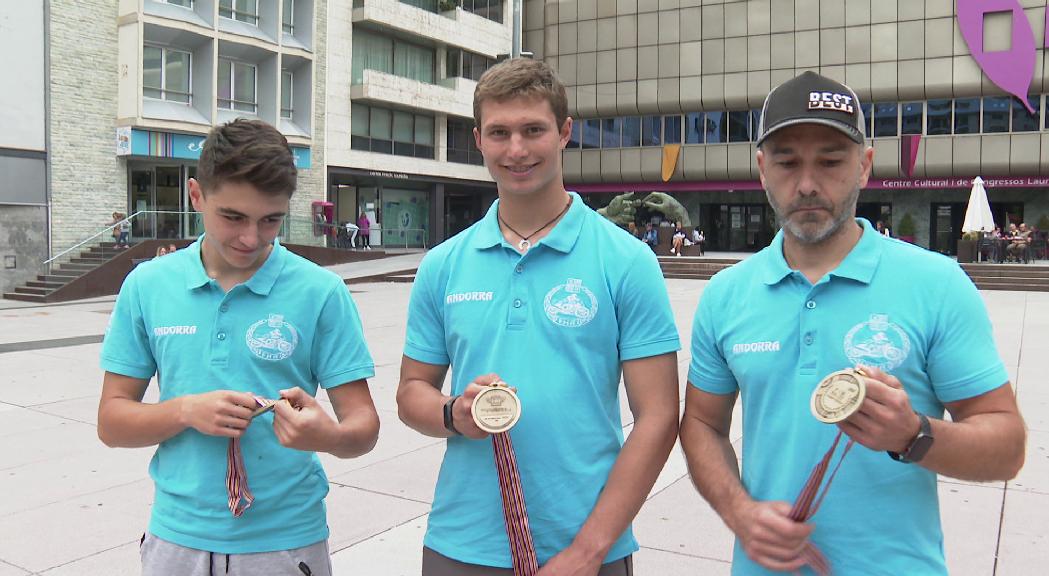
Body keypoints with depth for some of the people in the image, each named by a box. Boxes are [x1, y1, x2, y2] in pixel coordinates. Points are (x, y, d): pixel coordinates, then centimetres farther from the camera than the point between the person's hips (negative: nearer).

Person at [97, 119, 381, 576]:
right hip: (177, 538, 2)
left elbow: (363, 424, -9)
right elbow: (111, 421, 1)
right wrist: (186, 411, -18)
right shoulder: (147, 285, -3)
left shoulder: (321, 291, -10)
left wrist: (330, 436, -31)